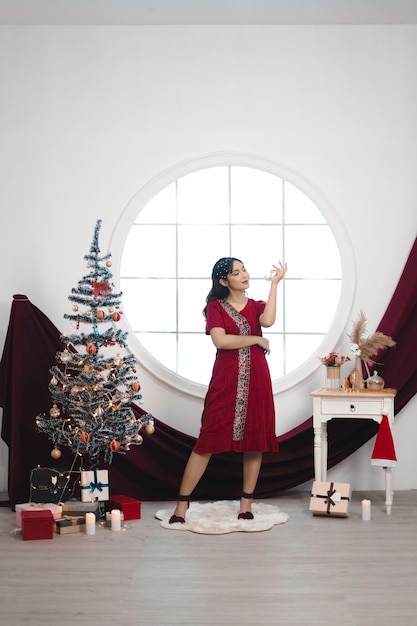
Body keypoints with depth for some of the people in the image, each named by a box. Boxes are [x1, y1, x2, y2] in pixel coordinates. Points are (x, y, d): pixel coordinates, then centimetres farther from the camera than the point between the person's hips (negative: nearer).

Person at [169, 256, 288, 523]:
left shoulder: (256, 306, 12)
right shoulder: (215, 307, 3)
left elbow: (268, 321, -13)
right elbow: (220, 340, -13)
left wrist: (274, 284, -11)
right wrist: (256, 340, -8)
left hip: (256, 381, 3)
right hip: (226, 381, -3)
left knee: (255, 441, 4)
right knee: (208, 440, -4)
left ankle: (246, 503, 15)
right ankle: (182, 504, 2)